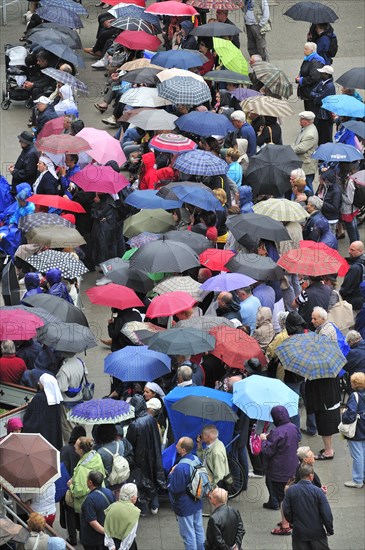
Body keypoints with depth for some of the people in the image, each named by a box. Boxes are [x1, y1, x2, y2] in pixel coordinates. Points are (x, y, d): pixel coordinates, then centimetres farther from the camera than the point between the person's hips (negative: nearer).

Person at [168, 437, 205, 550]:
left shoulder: (180, 468, -32)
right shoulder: (196, 459, -6)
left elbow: (174, 489, -25)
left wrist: (171, 475, -11)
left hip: (185, 506, -8)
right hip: (197, 502, 8)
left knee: (188, 534, 7)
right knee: (198, 528, 22)